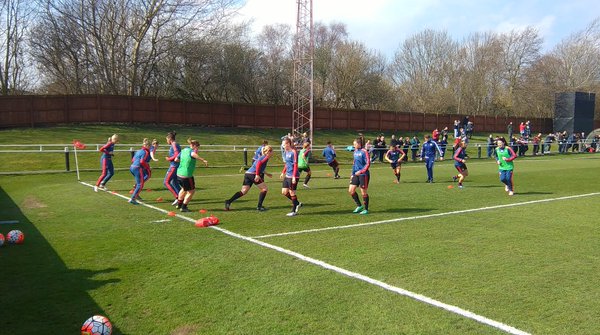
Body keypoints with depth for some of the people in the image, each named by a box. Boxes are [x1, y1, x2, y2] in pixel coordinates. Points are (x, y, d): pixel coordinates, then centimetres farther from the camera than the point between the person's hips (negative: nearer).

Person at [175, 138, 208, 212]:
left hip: (179, 174, 8)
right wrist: (203, 160, -51)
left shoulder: (183, 150, 11)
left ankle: (179, 204, 42)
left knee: (184, 189, 31)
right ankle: (183, 207, 14)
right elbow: (193, 154, -39)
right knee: (191, 191, 11)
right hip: (187, 176, -8)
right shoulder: (191, 150, -14)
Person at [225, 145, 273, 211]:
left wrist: (266, 174, 38)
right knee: (264, 189, 3)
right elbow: (259, 163, -20)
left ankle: (228, 201, -5)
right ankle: (259, 206, 0)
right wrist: (257, 175, -24)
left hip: (248, 174, 9)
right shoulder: (266, 157, -2)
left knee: (243, 191, 5)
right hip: (253, 174, -9)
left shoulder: (261, 157, 26)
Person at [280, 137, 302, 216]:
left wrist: (294, 176, -21)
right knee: (284, 192, 9)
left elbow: (295, 165, -17)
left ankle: (294, 211, 12)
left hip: (293, 176, -9)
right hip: (287, 176, 9)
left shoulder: (293, 152, -14)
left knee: (292, 193, -1)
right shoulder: (285, 152, 11)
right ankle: (297, 203, 25)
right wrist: (283, 173, 21)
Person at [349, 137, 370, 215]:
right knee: (351, 190, 3)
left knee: (363, 192, 0)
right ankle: (359, 206, 19)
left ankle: (366, 209, 16)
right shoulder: (355, 152, 10)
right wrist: (352, 173, 15)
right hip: (356, 174, 8)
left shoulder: (364, 152, -13)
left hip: (363, 175, -8)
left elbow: (368, 164, -15)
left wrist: (360, 171, -20)